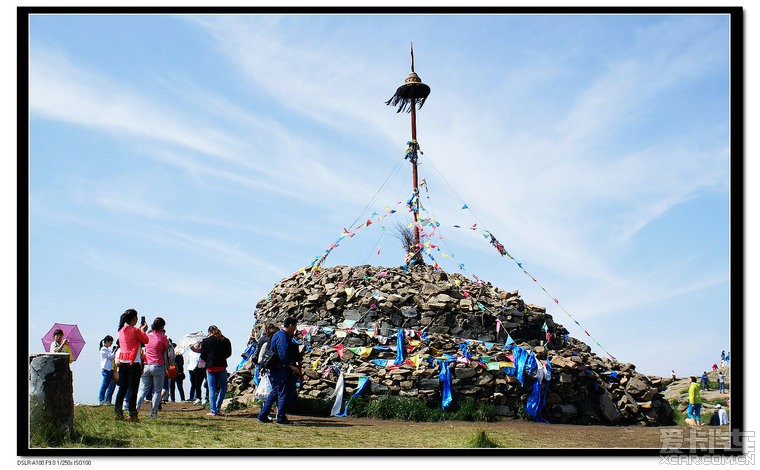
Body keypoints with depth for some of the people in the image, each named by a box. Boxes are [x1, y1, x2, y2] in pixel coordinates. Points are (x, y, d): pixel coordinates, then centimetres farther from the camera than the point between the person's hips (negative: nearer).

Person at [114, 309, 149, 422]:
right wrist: (143, 330, 12)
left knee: (122, 388, 12)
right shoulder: (135, 331, -11)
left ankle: (118, 412, 12)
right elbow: (146, 340, -3)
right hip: (133, 363, -7)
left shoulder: (122, 330, 9)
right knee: (133, 389, -4)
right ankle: (132, 414, -5)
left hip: (122, 363, 7)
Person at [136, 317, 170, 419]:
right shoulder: (162, 337, -7)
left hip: (146, 366, 4)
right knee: (157, 390, 3)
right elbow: (167, 349, 4)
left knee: (143, 389, 8)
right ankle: (153, 412, 0)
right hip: (158, 366, -4)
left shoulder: (148, 336, 8)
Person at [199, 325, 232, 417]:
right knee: (223, 389, 13)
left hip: (210, 367, -1)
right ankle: (217, 408, 6)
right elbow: (229, 353, 10)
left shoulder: (205, 341, -3)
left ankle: (213, 411, 1)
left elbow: (203, 356, 0)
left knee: (212, 390, 5)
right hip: (222, 367, 1)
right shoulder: (225, 341, 1)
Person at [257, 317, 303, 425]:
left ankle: (262, 416, 17)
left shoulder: (278, 335, 19)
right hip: (280, 370, -10)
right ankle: (281, 418, 0)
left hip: (274, 370, 10)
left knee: (275, 392, 14)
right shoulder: (282, 336, -14)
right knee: (283, 393, -4)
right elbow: (283, 354, -24)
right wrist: (292, 367, -18)